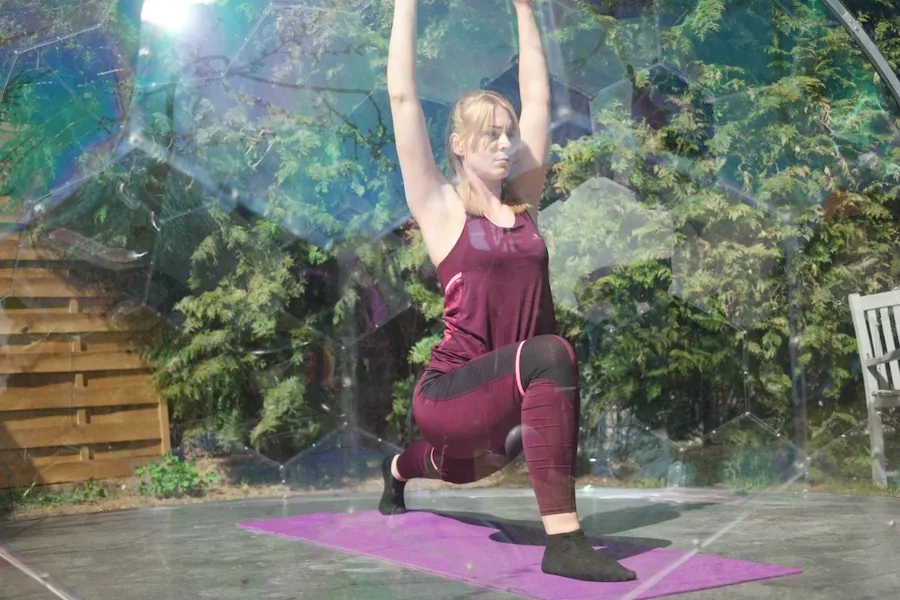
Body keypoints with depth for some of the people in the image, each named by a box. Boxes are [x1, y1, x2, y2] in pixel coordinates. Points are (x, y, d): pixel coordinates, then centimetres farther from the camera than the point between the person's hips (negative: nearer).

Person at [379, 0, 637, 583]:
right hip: (449, 393, -6)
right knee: (548, 355, -36)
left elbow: (537, 99, 13)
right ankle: (563, 538, -33)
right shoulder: (440, 206, -5)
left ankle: (402, 467, 70)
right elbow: (403, 97, -7)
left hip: (502, 400, 7)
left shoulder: (523, 202, 8)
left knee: (467, 468, 35)